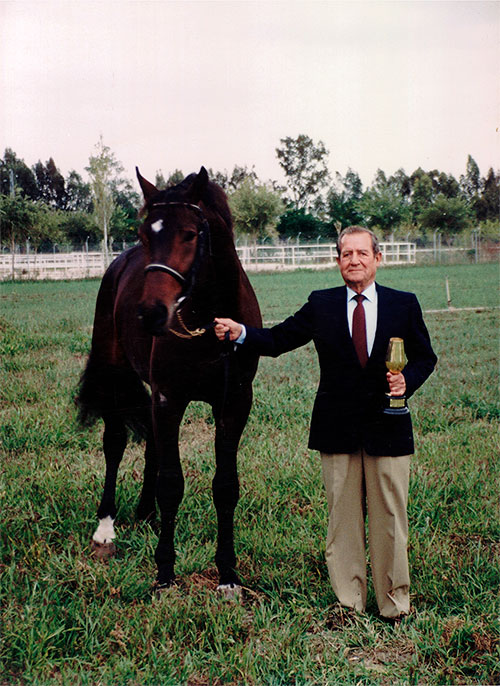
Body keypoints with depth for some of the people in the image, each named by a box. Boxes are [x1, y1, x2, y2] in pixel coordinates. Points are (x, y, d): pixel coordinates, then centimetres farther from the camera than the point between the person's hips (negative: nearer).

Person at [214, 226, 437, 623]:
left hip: (388, 427, 0)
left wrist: (408, 381, -10)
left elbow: (425, 356, 10)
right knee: (343, 519, 7)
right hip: (338, 431, 1)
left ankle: (394, 608, 21)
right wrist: (239, 333, -17)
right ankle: (348, 605, 20)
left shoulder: (404, 304, 4)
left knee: (390, 519, 7)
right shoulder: (321, 305, 4)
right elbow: (277, 340, 0)